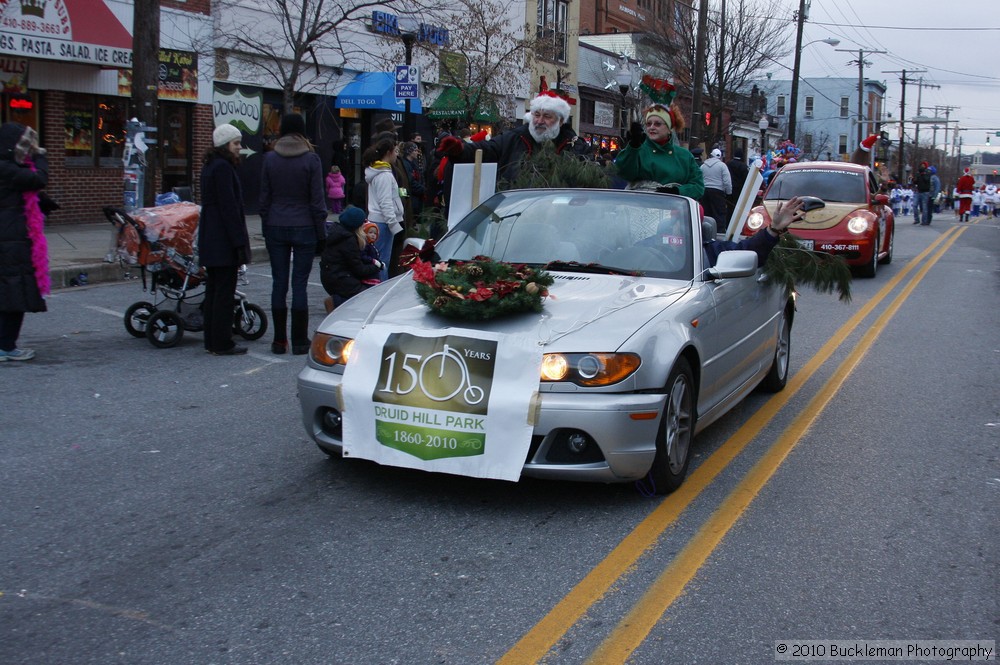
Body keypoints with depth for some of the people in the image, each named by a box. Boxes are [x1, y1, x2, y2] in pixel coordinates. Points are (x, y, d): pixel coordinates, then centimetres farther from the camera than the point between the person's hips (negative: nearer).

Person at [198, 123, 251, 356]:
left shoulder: (210, 166, 16)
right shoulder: (223, 168, -15)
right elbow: (229, 207, -19)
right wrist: (240, 241, -19)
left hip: (210, 239, 10)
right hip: (223, 239, -10)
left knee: (213, 289, 14)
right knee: (225, 291, -4)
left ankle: (212, 341, 20)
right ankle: (222, 343, 0)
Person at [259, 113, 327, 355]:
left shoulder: (270, 158, 2)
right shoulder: (311, 159, -5)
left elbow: (264, 198, 5)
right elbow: (317, 201, -4)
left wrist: (266, 228, 14)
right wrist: (321, 234, 1)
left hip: (276, 228, 2)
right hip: (303, 228, -2)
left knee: (279, 282, 6)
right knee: (299, 283, 0)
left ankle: (279, 340, 10)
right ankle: (299, 341, 3)